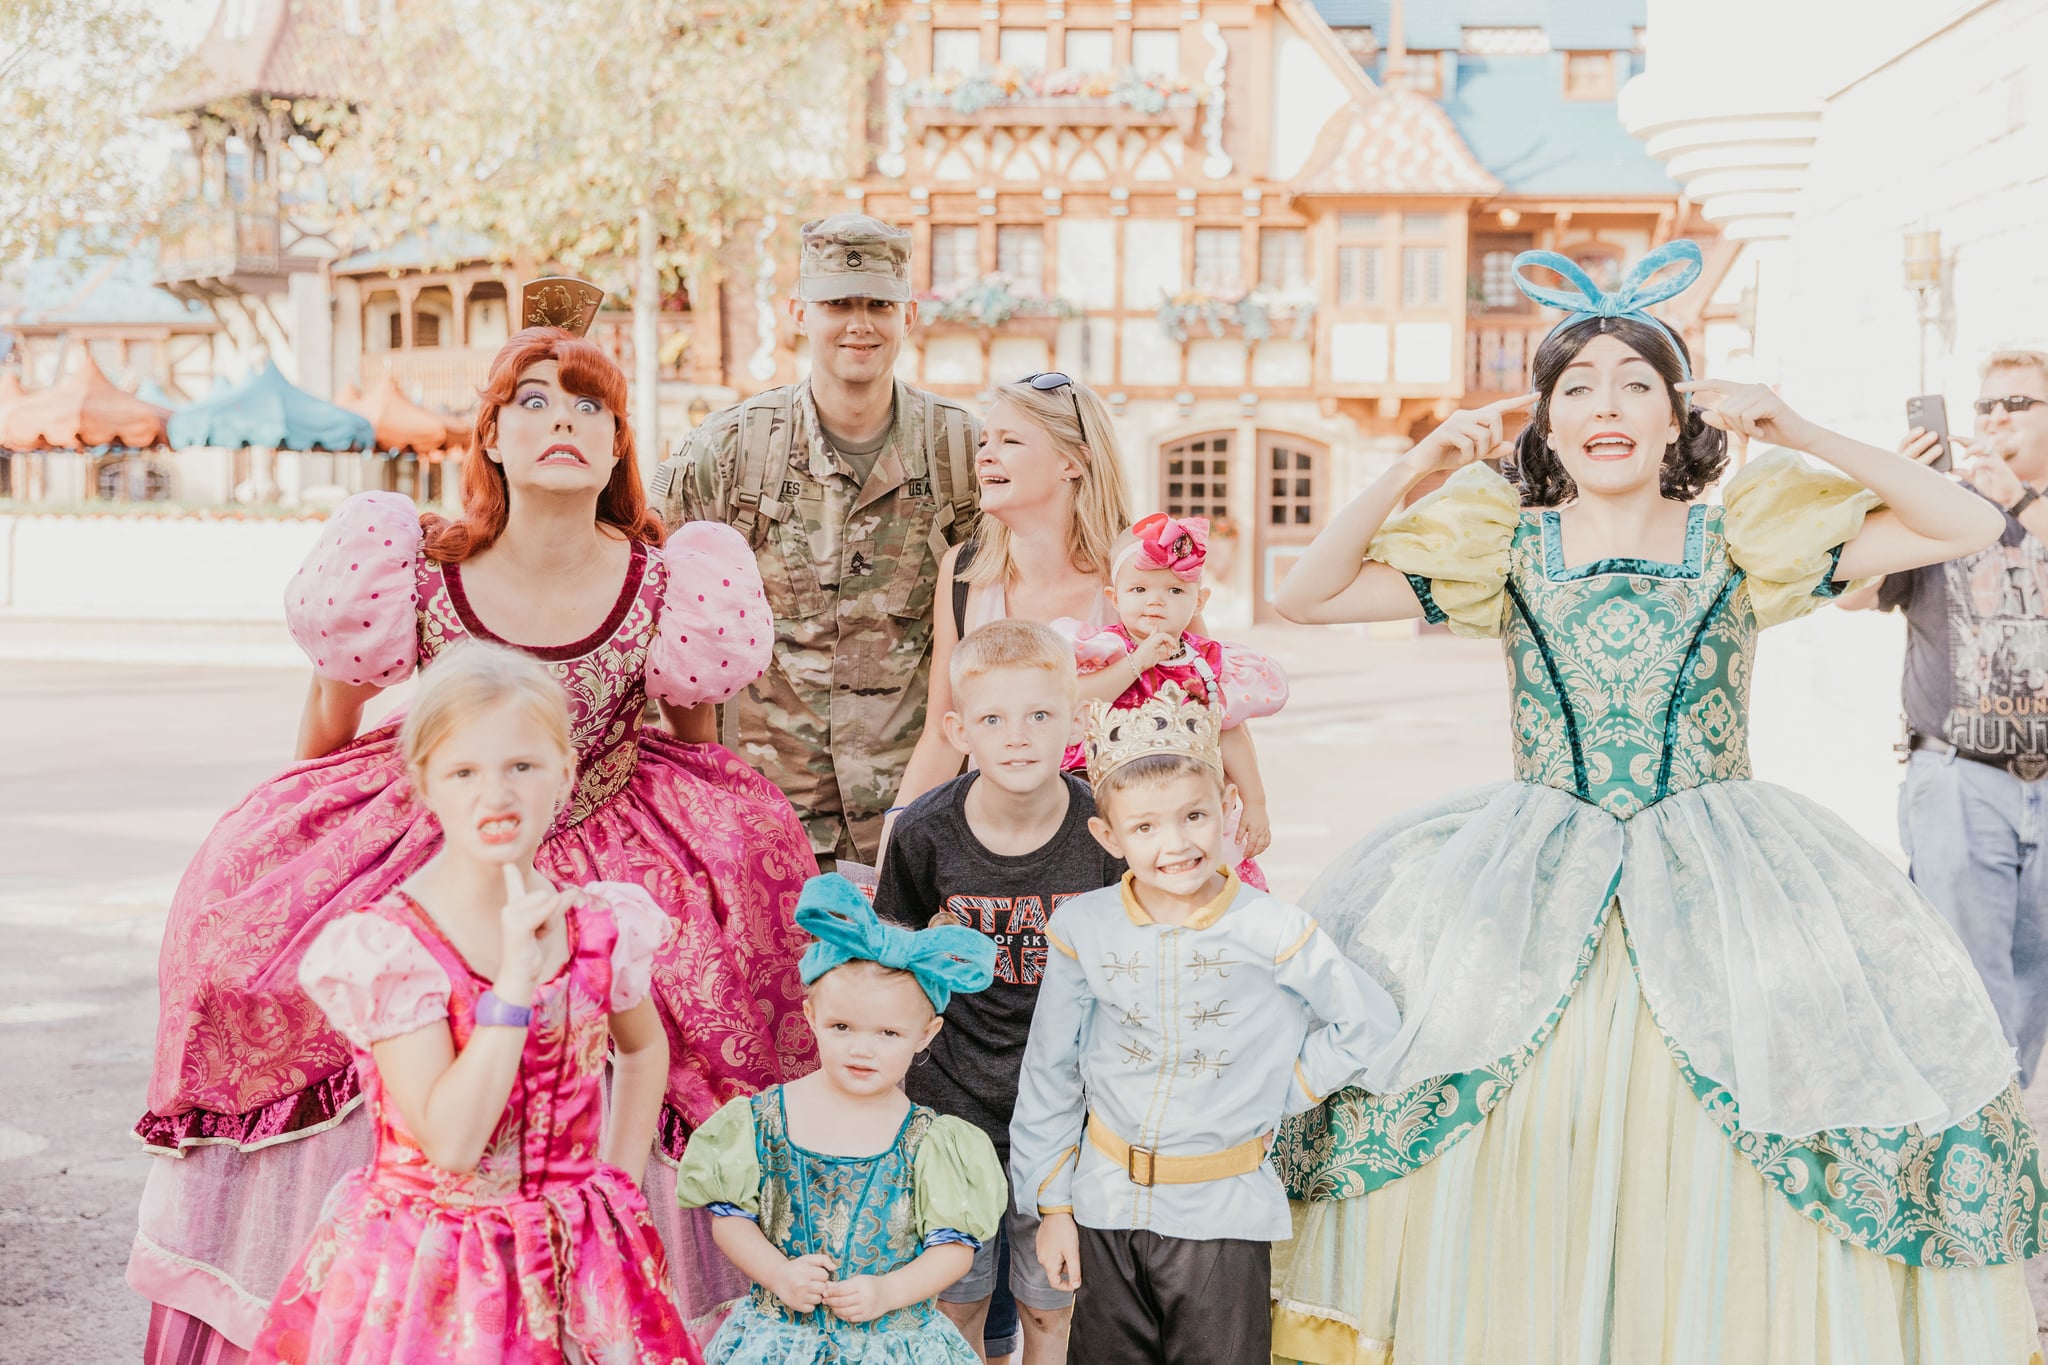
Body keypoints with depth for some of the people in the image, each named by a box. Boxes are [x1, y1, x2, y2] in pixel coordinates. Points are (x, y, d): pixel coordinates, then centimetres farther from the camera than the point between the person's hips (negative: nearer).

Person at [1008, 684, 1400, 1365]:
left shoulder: (1269, 931, -13)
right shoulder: (1081, 928, -6)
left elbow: (1372, 1022, -2)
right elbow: (1048, 1072, 4)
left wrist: (1281, 1090, -4)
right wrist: (1051, 1204, 5)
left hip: (1222, 1214, -2)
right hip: (1105, 1202, 2)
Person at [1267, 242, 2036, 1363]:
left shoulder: (1742, 542, 2)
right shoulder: (1508, 550, 5)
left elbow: (1968, 527, -2)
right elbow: (1306, 597, 1)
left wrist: (1803, 438, -10)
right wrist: (1413, 472, -8)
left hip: (1715, 872, -1)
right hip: (1530, 883, 1)